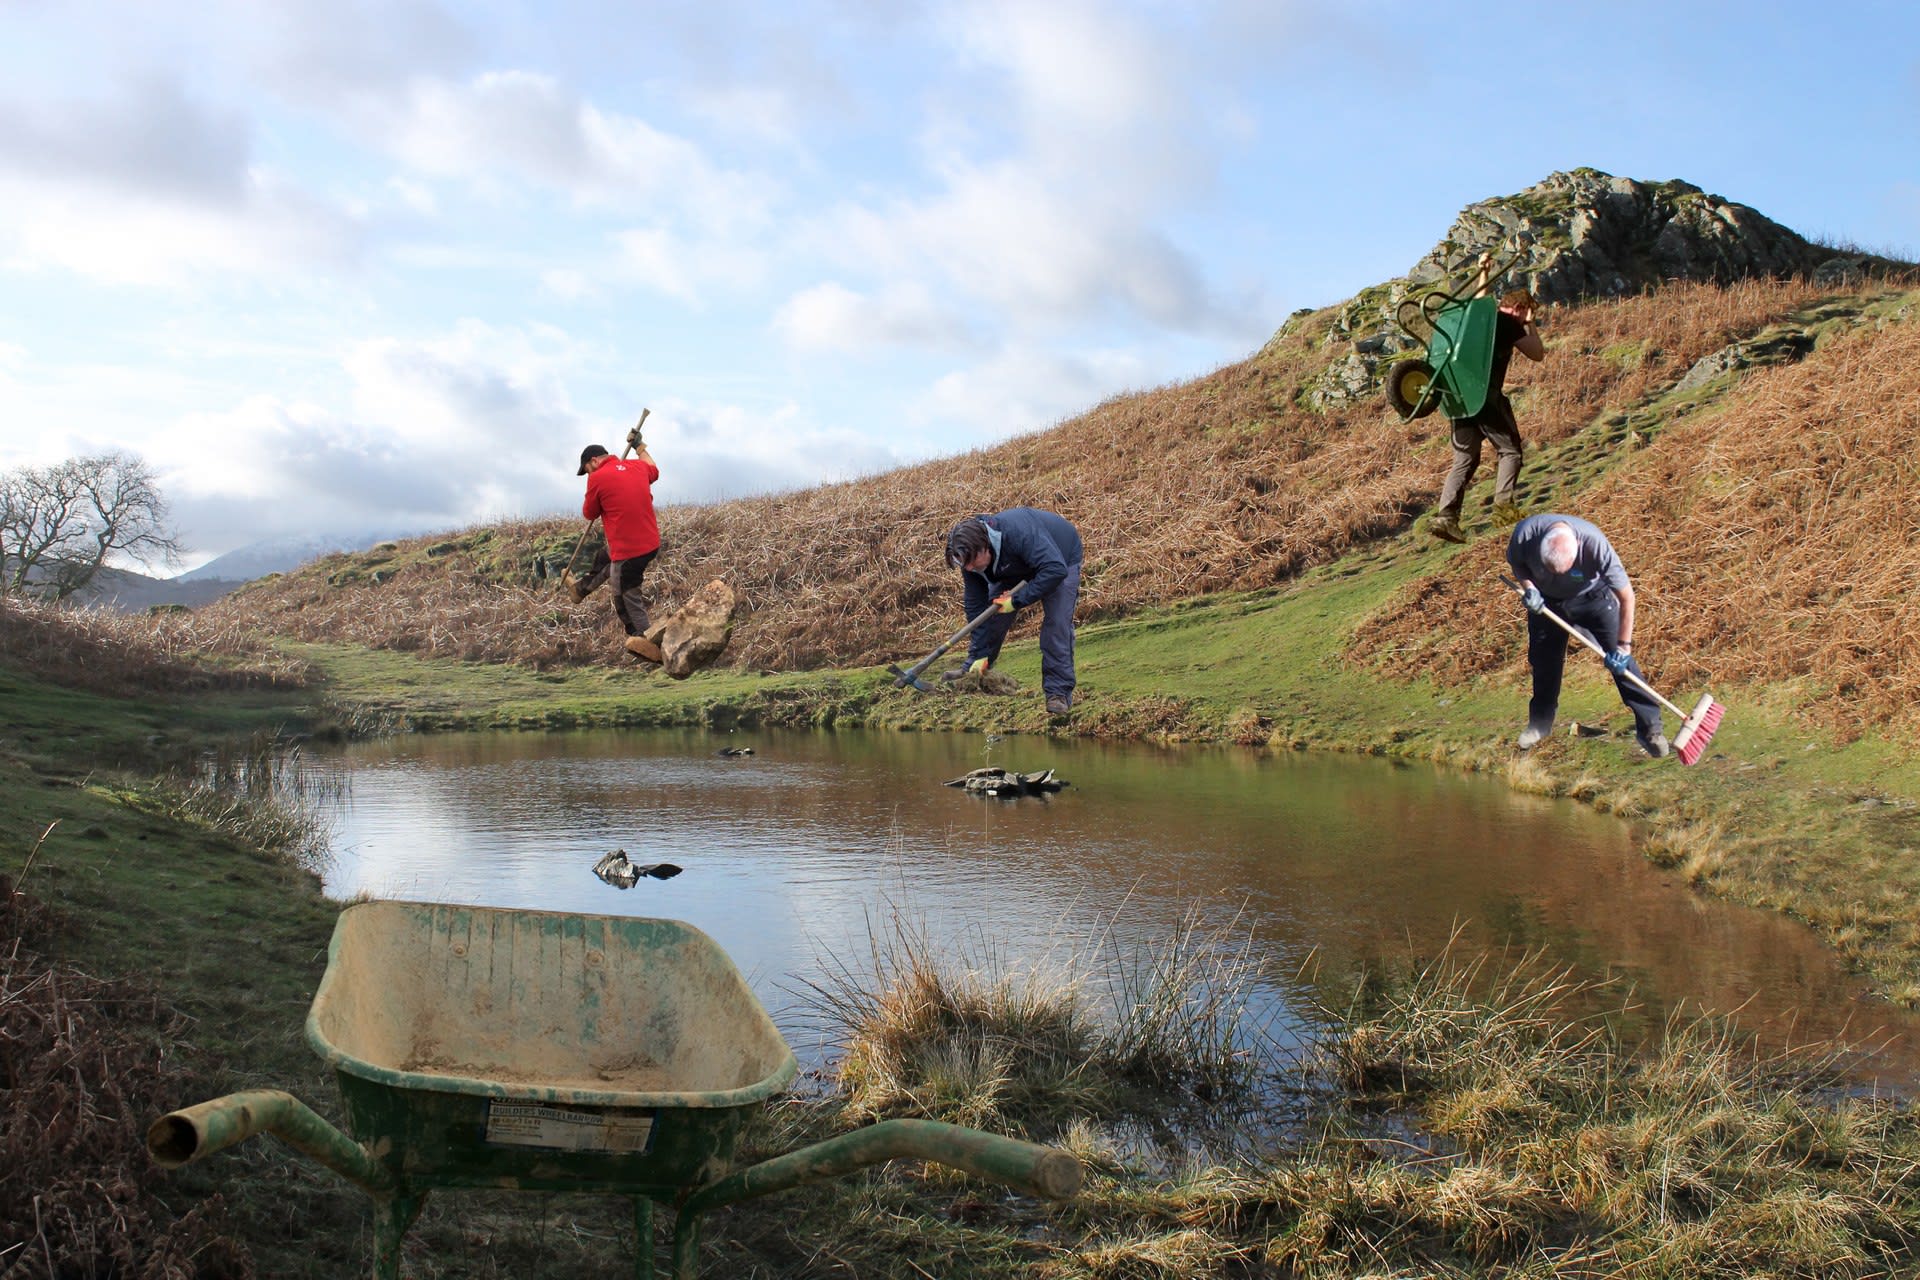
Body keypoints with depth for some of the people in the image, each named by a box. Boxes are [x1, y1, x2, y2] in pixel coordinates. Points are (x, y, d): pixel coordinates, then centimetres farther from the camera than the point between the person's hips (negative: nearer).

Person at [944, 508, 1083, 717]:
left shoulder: (1019, 533, -45)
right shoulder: (970, 556, -24)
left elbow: (1055, 570, -47)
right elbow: (976, 606, -17)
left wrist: (1017, 600, -43)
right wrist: (980, 654, -18)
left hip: (1060, 557, -5)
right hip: (1014, 569, 5)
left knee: (1057, 624, -19)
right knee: (991, 619, -2)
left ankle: (1059, 693, -12)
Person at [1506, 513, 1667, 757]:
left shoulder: (1595, 544, -40)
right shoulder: (1525, 533, -36)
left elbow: (1626, 596, -29)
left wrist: (1624, 645, -28)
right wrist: (1528, 587, -26)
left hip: (1592, 597, -2)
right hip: (1546, 600, 2)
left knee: (1620, 659, -10)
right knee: (1543, 660, 11)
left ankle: (1649, 726, -2)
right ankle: (1539, 723, 33)